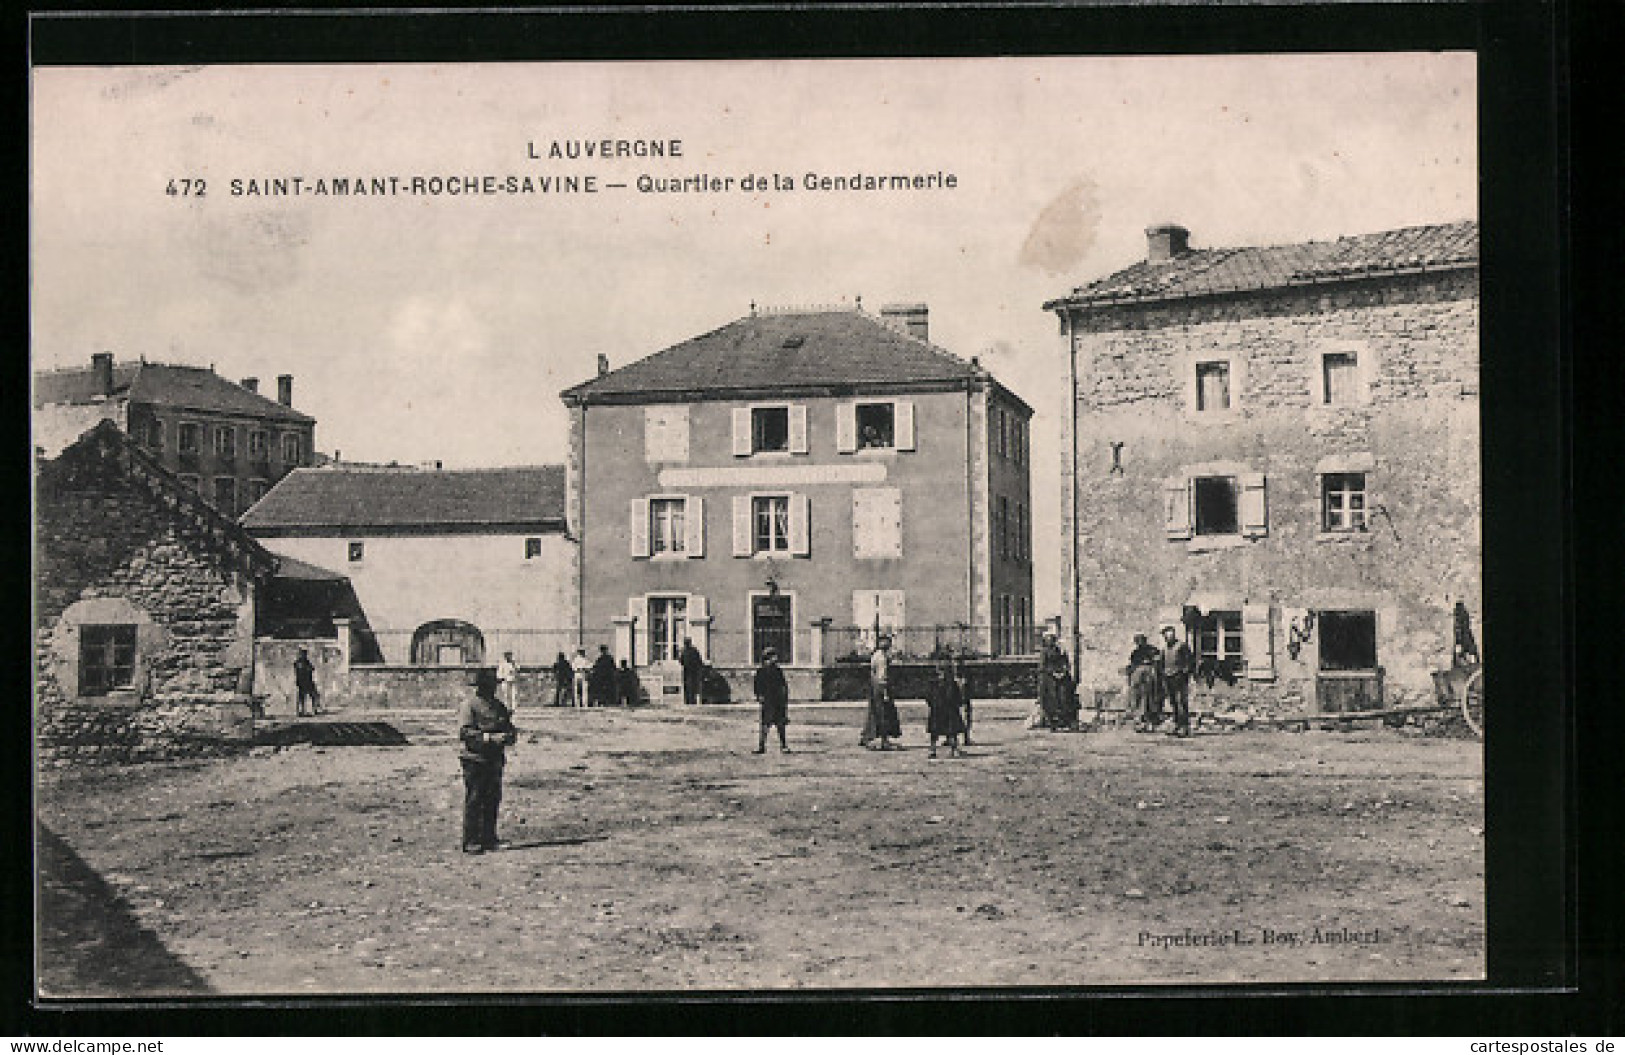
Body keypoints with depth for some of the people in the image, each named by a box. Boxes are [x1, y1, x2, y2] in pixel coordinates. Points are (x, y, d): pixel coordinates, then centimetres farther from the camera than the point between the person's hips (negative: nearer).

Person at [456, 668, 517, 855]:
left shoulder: (498, 706, 18)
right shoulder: (468, 706, -6)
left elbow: (510, 730, 21)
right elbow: (464, 732, -17)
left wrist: (510, 735, -3)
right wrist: (490, 737, -23)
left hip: (494, 760, 7)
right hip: (474, 760, -7)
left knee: (493, 799, 8)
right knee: (474, 801, -6)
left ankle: (489, 838, 16)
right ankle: (470, 842, -3)